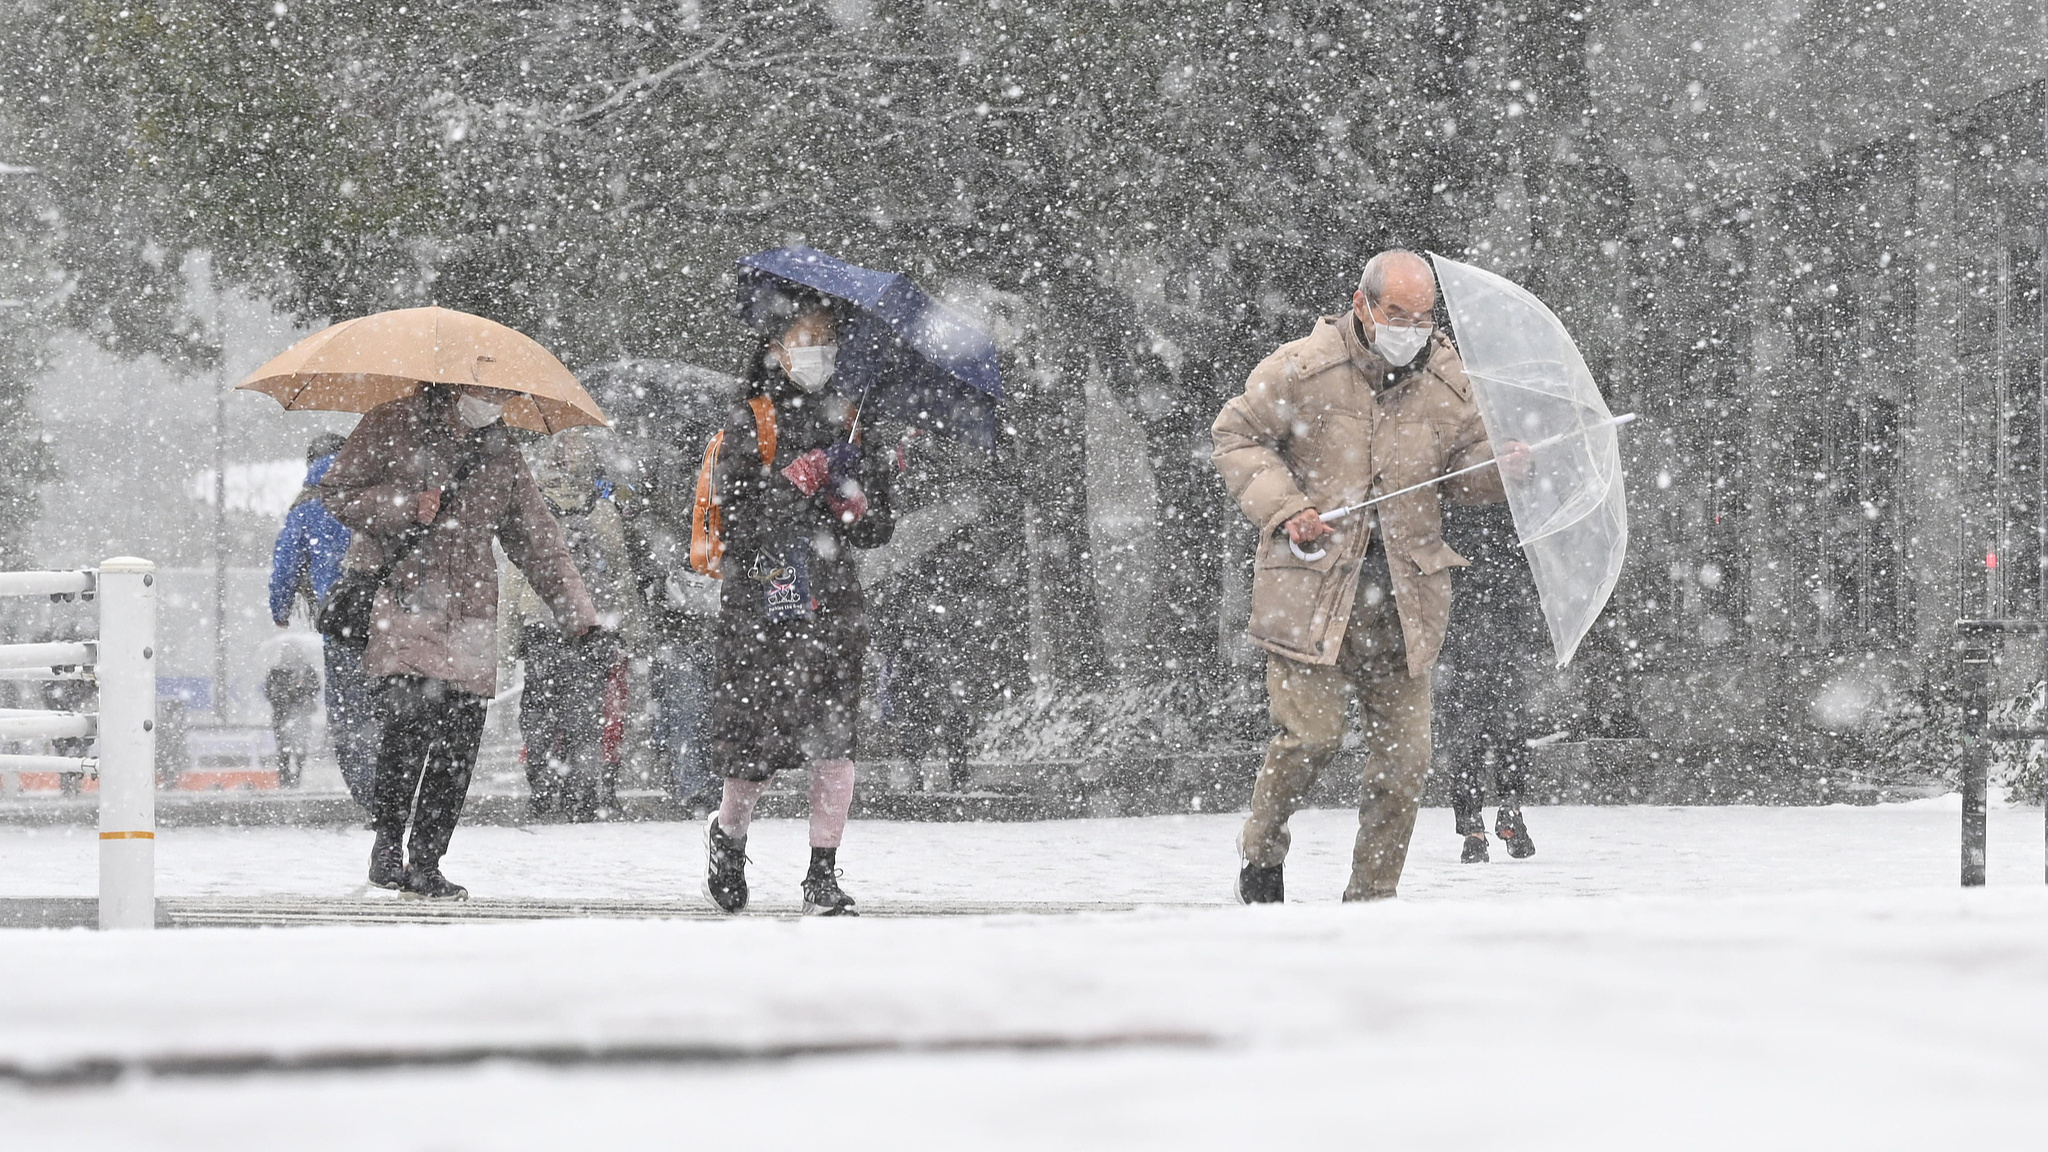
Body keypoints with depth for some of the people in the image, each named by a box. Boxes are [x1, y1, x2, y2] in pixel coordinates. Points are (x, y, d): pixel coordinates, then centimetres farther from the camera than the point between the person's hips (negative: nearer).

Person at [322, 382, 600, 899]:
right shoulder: (392, 426, 2)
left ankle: (425, 862, 7)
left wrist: (576, 611, 7)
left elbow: (537, 538, 16)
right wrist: (403, 509, -13)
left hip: (468, 613, 4)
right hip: (398, 599, -4)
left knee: (459, 740, -3)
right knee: (408, 712, -22)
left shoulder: (501, 453, 14)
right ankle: (387, 844, -8)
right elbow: (336, 490, 2)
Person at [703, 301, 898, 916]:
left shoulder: (849, 422, 14)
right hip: (762, 600, -3)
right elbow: (738, 523, -7)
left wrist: (859, 505, -7)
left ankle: (824, 876, -5)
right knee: (757, 745, -1)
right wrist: (794, 484, -18)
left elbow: (878, 534, 15)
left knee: (834, 738, -10)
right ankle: (727, 835, 29)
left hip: (832, 600, 3)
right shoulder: (750, 423, 3)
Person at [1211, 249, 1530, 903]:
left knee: (1403, 749, 2)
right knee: (1312, 731, -12)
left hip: (1405, 592, 4)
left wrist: (1502, 468, -7)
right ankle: (1261, 856, 13)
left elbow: (1463, 473, 16)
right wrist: (1284, 507, -11)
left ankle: (1372, 896, 14)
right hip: (1312, 586, -4)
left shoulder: (1448, 382, 6)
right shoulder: (1302, 369, -6)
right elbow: (1236, 435, 2)